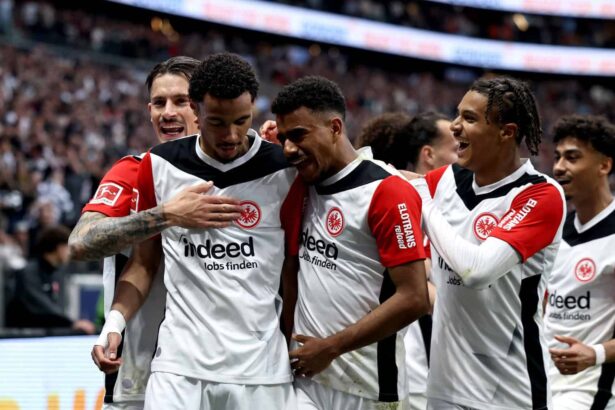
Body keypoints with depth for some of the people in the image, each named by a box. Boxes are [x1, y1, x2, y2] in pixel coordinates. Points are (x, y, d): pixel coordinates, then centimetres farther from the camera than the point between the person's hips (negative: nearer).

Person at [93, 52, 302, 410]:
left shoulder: (283, 172, -1)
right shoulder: (159, 166, 3)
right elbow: (144, 262, 12)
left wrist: (299, 351, 5)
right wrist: (115, 322, -3)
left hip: (261, 368, -1)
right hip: (180, 363, 1)